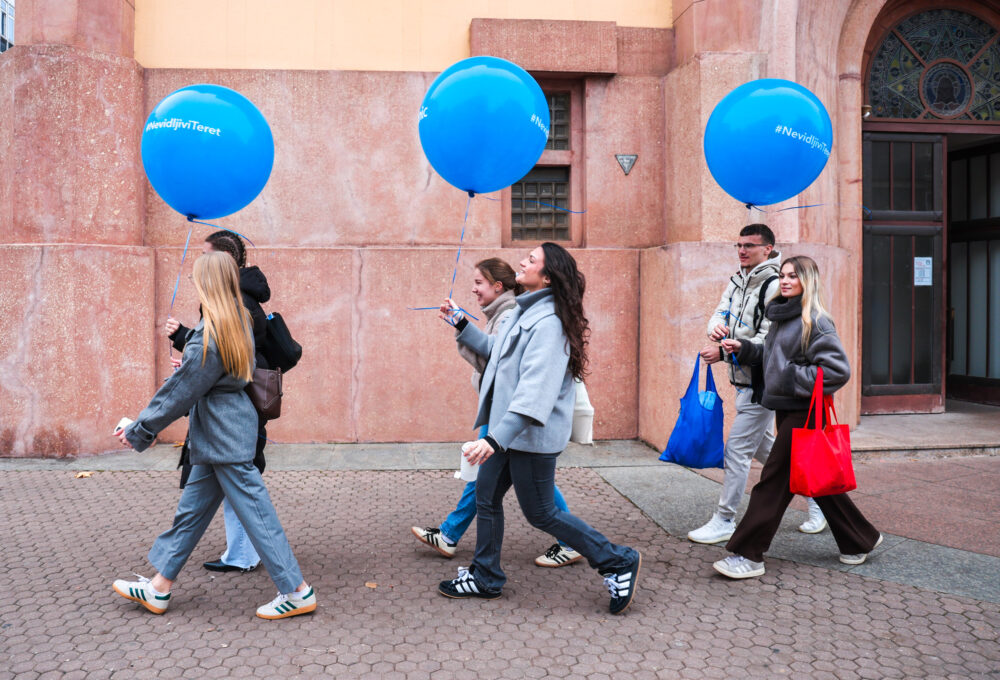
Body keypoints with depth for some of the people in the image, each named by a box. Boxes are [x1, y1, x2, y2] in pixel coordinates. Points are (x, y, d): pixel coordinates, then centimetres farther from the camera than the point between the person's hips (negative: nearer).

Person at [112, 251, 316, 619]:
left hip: (225, 439, -10)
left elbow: (178, 392, -14)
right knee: (191, 510, 16)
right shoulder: (238, 322, 8)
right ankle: (158, 588, 28)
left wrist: (138, 430, -5)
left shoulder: (209, 337, -20)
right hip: (220, 437, 10)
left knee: (254, 513, -3)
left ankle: (298, 592, 5)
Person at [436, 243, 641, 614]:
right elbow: (495, 350, 28)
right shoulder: (524, 311, 9)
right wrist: (461, 324, 26)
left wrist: (495, 439, -38)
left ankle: (619, 562, 14)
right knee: (486, 497, 16)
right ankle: (485, 577, 33)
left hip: (532, 434, -10)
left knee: (540, 513, 2)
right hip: (508, 429, 10)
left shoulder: (548, 322, -23)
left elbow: (535, 390, -32)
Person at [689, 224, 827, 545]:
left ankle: (724, 521, 4)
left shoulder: (774, 286, -15)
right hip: (744, 380, 9)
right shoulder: (736, 282, 12)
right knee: (764, 446, 21)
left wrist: (724, 352, -24)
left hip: (762, 383, -9)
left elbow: (768, 342, -20)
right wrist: (717, 326, -17)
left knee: (737, 449, -6)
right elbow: (721, 312, 8)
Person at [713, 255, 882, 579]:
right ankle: (860, 540, 33)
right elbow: (771, 355, 23)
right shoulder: (781, 316, 12)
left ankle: (748, 555, -1)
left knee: (774, 479, -7)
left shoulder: (815, 321, -14)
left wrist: (795, 380, -19)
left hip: (804, 412, -9)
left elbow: (838, 369, -19)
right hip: (786, 408, 9)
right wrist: (743, 349, 9)